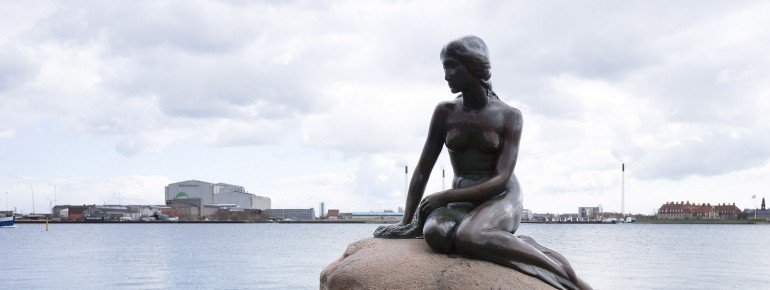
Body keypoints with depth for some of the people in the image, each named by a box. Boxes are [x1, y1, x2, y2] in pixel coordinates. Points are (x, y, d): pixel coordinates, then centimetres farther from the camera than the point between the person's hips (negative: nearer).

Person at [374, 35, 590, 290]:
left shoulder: (509, 116, -6)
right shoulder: (445, 112, 3)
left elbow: (501, 178, -14)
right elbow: (422, 171, 6)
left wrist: (444, 197, -21)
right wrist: (406, 222, 0)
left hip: (501, 198, -3)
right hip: (461, 201, 3)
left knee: (467, 236, -38)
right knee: (435, 234, -34)